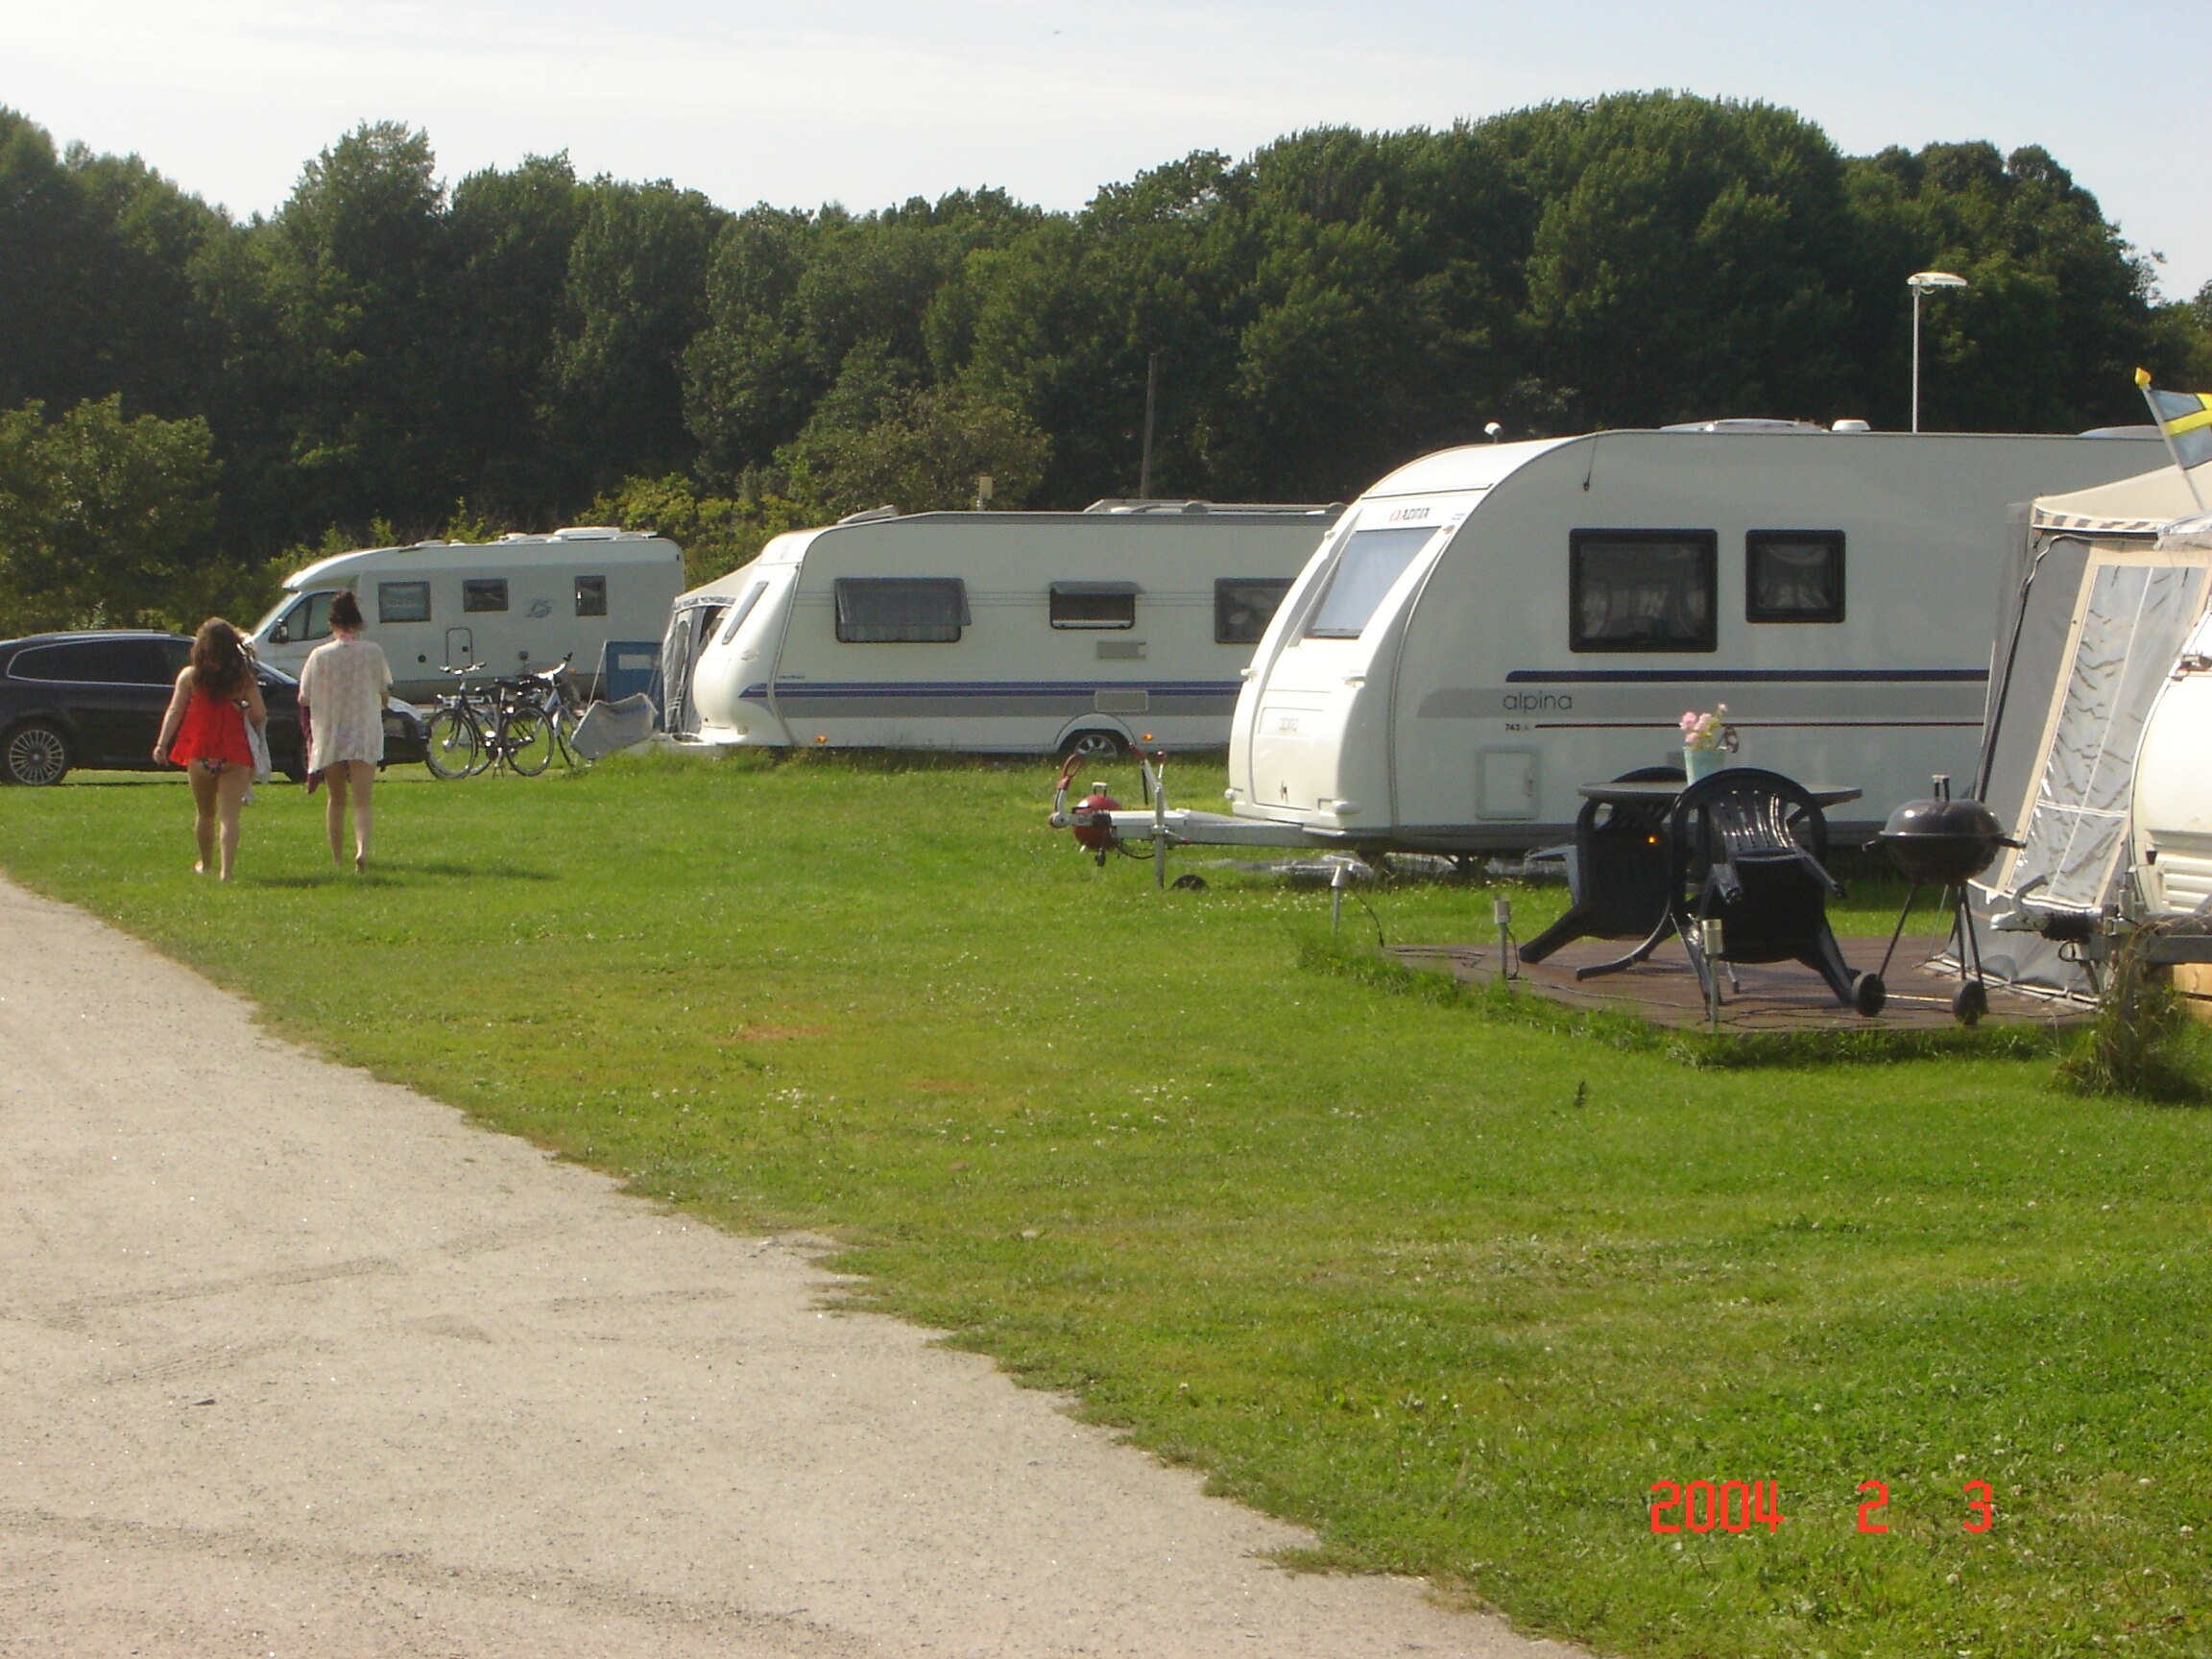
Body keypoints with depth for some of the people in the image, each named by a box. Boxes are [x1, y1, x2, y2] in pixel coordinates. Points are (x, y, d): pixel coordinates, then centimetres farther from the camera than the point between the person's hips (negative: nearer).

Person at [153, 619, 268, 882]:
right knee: (229, 815, -4)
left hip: (199, 754, 1)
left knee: (204, 813, 18)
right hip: (234, 755, -1)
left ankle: (205, 864, 32)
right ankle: (225, 870, -16)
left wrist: (162, 744, -5)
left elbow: (174, 711, -3)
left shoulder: (190, 676, 2)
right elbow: (259, 715, -2)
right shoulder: (244, 678, 0)